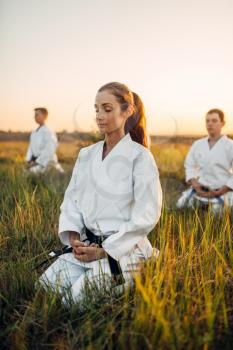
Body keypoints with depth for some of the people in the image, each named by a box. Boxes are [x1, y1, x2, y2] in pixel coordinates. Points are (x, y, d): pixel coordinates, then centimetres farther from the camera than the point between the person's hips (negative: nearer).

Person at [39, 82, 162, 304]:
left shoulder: (140, 157, -8)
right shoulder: (86, 155, 11)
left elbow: (146, 215, -12)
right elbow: (71, 199, 12)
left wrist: (105, 251, -15)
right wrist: (73, 237, -7)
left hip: (124, 248, -5)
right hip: (85, 245, 5)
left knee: (80, 292, -22)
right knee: (46, 283, -14)